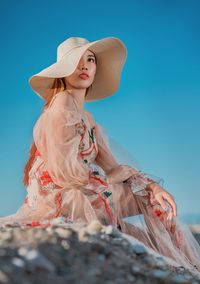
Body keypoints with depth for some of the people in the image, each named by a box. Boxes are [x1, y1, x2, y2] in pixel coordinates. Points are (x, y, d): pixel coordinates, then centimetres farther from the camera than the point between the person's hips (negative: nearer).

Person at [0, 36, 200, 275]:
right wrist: (109, 177, -4)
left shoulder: (87, 119, 16)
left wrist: (154, 187, -3)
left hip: (80, 197, 9)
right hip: (58, 200, -9)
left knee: (159, 202, 10)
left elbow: (113, 168, 11)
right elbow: (64, 172, -20)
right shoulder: (63, 105, -12)